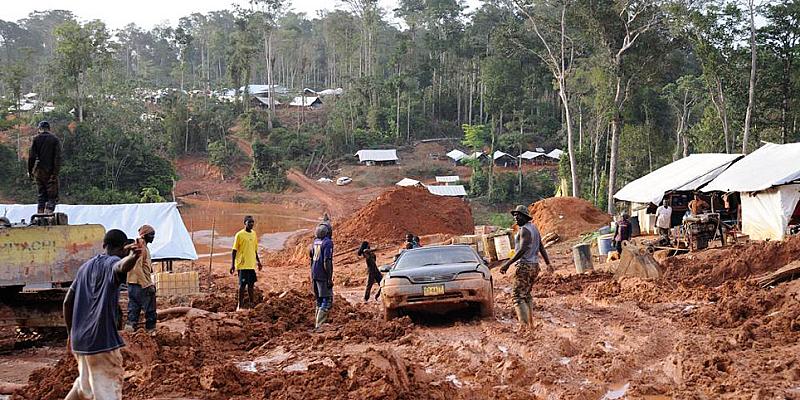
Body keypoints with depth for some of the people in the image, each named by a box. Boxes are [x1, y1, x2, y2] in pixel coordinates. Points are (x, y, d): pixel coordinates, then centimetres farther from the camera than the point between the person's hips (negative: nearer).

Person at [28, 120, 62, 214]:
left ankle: (40, 214, 8)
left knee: (41, 195, 13)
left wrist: (30, 170, 8)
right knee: (52, 196, 0)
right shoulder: (55, 139, -1)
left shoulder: (36, 139, 4)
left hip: (38, 171, 3)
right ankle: (49, 212, -17)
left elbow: (31, 156, 1)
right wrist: (55, 172, -8)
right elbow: (57, 157, -8)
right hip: (51, 171, -3)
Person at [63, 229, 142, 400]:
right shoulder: (112, 263, -8)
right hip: (103, 340, -8)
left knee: (84, 384, 25)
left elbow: (68, 302, 16)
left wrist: (71, 334, 26)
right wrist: (133, 257, -57)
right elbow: (122, 267, -34)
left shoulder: (85, 267, 15)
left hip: (79, 340, 8)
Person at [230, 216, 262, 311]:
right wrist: (232, 264, -13)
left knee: (251, 284, 11)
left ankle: (251, 304, 20)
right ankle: (240, 305, 2)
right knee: (242, 285, -5)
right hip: (242, 265, -6)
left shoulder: (254, 234, 11)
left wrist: (258, 261, 21)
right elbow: (234, 250, -8)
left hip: (252, 264, 6)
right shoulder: (239, 235, -9)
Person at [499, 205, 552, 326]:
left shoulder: (524, 230, -14)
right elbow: (541, 248, 20)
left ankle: (524, 324, -21)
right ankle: (530, 322, 20)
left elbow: (522, 250, -23)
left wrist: (508, 264, -24)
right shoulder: (533, 228, 15)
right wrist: (548, 264, 27)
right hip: (535, 266, 10)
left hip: (524, 266, -10)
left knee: (518, 296, -11)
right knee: (527, 295, 19)